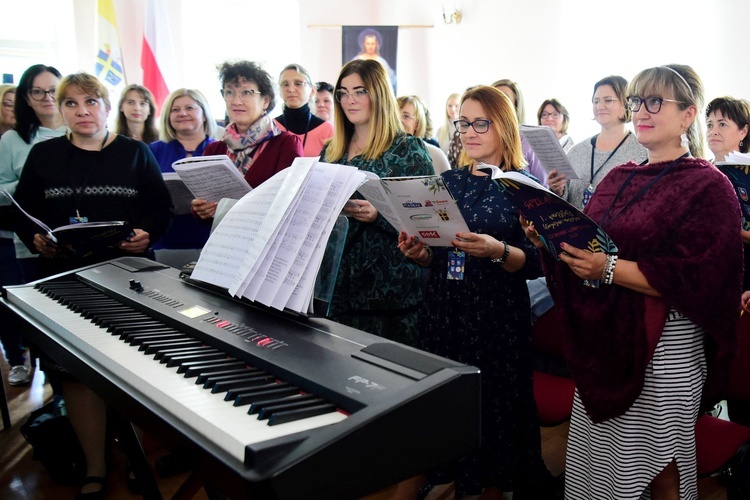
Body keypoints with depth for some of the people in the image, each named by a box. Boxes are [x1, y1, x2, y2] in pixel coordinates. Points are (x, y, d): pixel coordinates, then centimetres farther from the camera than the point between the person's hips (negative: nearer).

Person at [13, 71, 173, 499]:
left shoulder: (135, 152, 8)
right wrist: (35, 238, -8)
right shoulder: (43, 155, 11)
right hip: (66, 273, 1)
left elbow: (163, 208, 4)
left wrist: (147, 233, -15)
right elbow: (22, 211, 11)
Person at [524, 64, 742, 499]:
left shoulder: (709, 187, -7)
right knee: (593, 462, 16)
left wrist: (609, 269, -25)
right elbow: (588, 249, 14)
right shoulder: (618, 178, 12)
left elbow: (693, 279, -18)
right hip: (604, 338, 6)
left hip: (664, 347, -6)